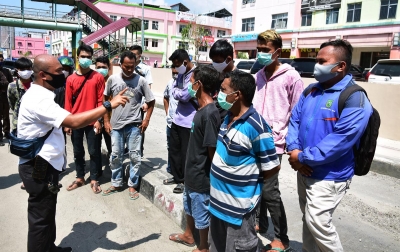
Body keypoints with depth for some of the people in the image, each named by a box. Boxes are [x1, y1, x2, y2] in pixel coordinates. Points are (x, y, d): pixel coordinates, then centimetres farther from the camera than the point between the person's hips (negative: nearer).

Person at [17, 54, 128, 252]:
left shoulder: (39, 94, 11)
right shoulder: (38, 99, -25)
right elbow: (74, 122, -35)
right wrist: (109, 105, -31)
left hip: (43, 164, 11)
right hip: (39, 167, -11)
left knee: (47, 213, 23)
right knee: (41, 217, 4)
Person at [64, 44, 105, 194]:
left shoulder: (98, 77, -2)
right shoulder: (71, 79, 4)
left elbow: (100, 100, -4)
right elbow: (68, 102, 5)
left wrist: (98, 120, -8)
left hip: (92, 121, -2)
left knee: (94, 151, 5)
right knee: (78, 152, 13)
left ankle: (94, 180, 19)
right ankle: (79, 178, 28)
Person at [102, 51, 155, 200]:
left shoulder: (141, 80, -6)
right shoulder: (112, 79, -1)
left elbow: (151, 101, 2)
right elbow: (105, 99, 9)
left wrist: (146, 120, -6)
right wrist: (106, 121, 5)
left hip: (134, 125, -2)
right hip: (116, 125, 2)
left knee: (135, 156, 6)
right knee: (115, 156, 12)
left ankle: (132, 185, 22)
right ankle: (116, 184, 30)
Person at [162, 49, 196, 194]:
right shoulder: (181, 74, 11)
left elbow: (185, 96, -22)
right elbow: (174, 92, 6)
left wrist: (179, 92, -3)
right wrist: (182, 94, -13)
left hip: (189, 121, -9)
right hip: (177, 118, 9)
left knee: (185, 153, 6)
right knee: (173, 149, 17)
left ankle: (184, 181, 24)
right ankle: (177, 177, 35)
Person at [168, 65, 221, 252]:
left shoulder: (210, 113, -27)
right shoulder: (201, 109, 3)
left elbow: (212, 149, -25)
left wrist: (210, 174, -14)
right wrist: (191, 169, 17)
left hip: (202, 176, -9)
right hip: (192, 171, 9)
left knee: (201, 213, 12)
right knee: (189, 206, 28)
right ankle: (188, 235, 51)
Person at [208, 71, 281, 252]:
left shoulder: (256, 127, -24)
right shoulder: (229, 117, 2)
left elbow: (272, 167, -16)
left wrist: (250, 182, -4)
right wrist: (218, 179, 7)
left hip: (238, 206, -8)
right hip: (218, 200, 9)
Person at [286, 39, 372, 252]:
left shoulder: (354, 98, -17)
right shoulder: (311, 90, 7)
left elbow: (340, 141, -25)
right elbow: (295, 119, 7)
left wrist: (302, 157, -20)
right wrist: (294, 150, -9)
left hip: (329, 175, -7)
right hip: (304, 171, 7)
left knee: (317, 221, -5)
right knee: (308, 219, 19)